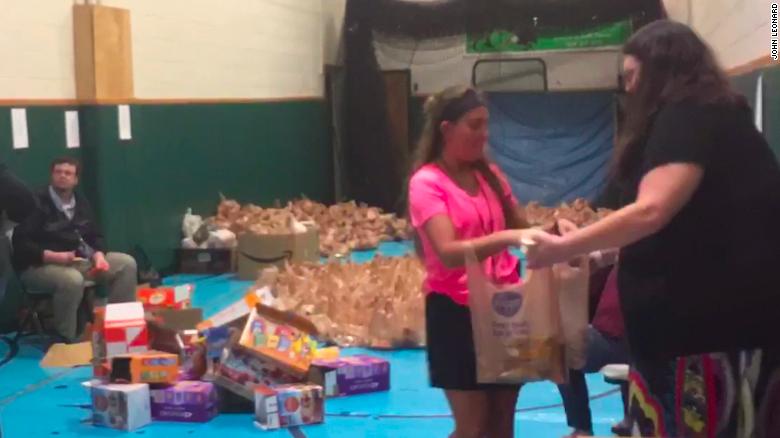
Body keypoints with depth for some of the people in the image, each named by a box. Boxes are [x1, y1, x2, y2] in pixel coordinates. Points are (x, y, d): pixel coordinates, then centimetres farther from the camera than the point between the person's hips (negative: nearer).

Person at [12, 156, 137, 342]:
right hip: (38, 266, -7)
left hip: (78, 260, 7)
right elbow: (20, 244, -17)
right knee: (72, 280, -41)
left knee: (126, 264, -5)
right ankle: (64, 340, -26)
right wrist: (53, 257, -28)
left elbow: (95, 236, 15)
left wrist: (99, 255, -8)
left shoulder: (81, 203, 12)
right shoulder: (36, 204, -11)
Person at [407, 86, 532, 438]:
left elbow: (520, 228, 9)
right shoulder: (427, 182, -12)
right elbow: (449, 253, -25)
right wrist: (506, 237, -37)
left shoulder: (489, 174, 8)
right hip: (456, 312, -6)